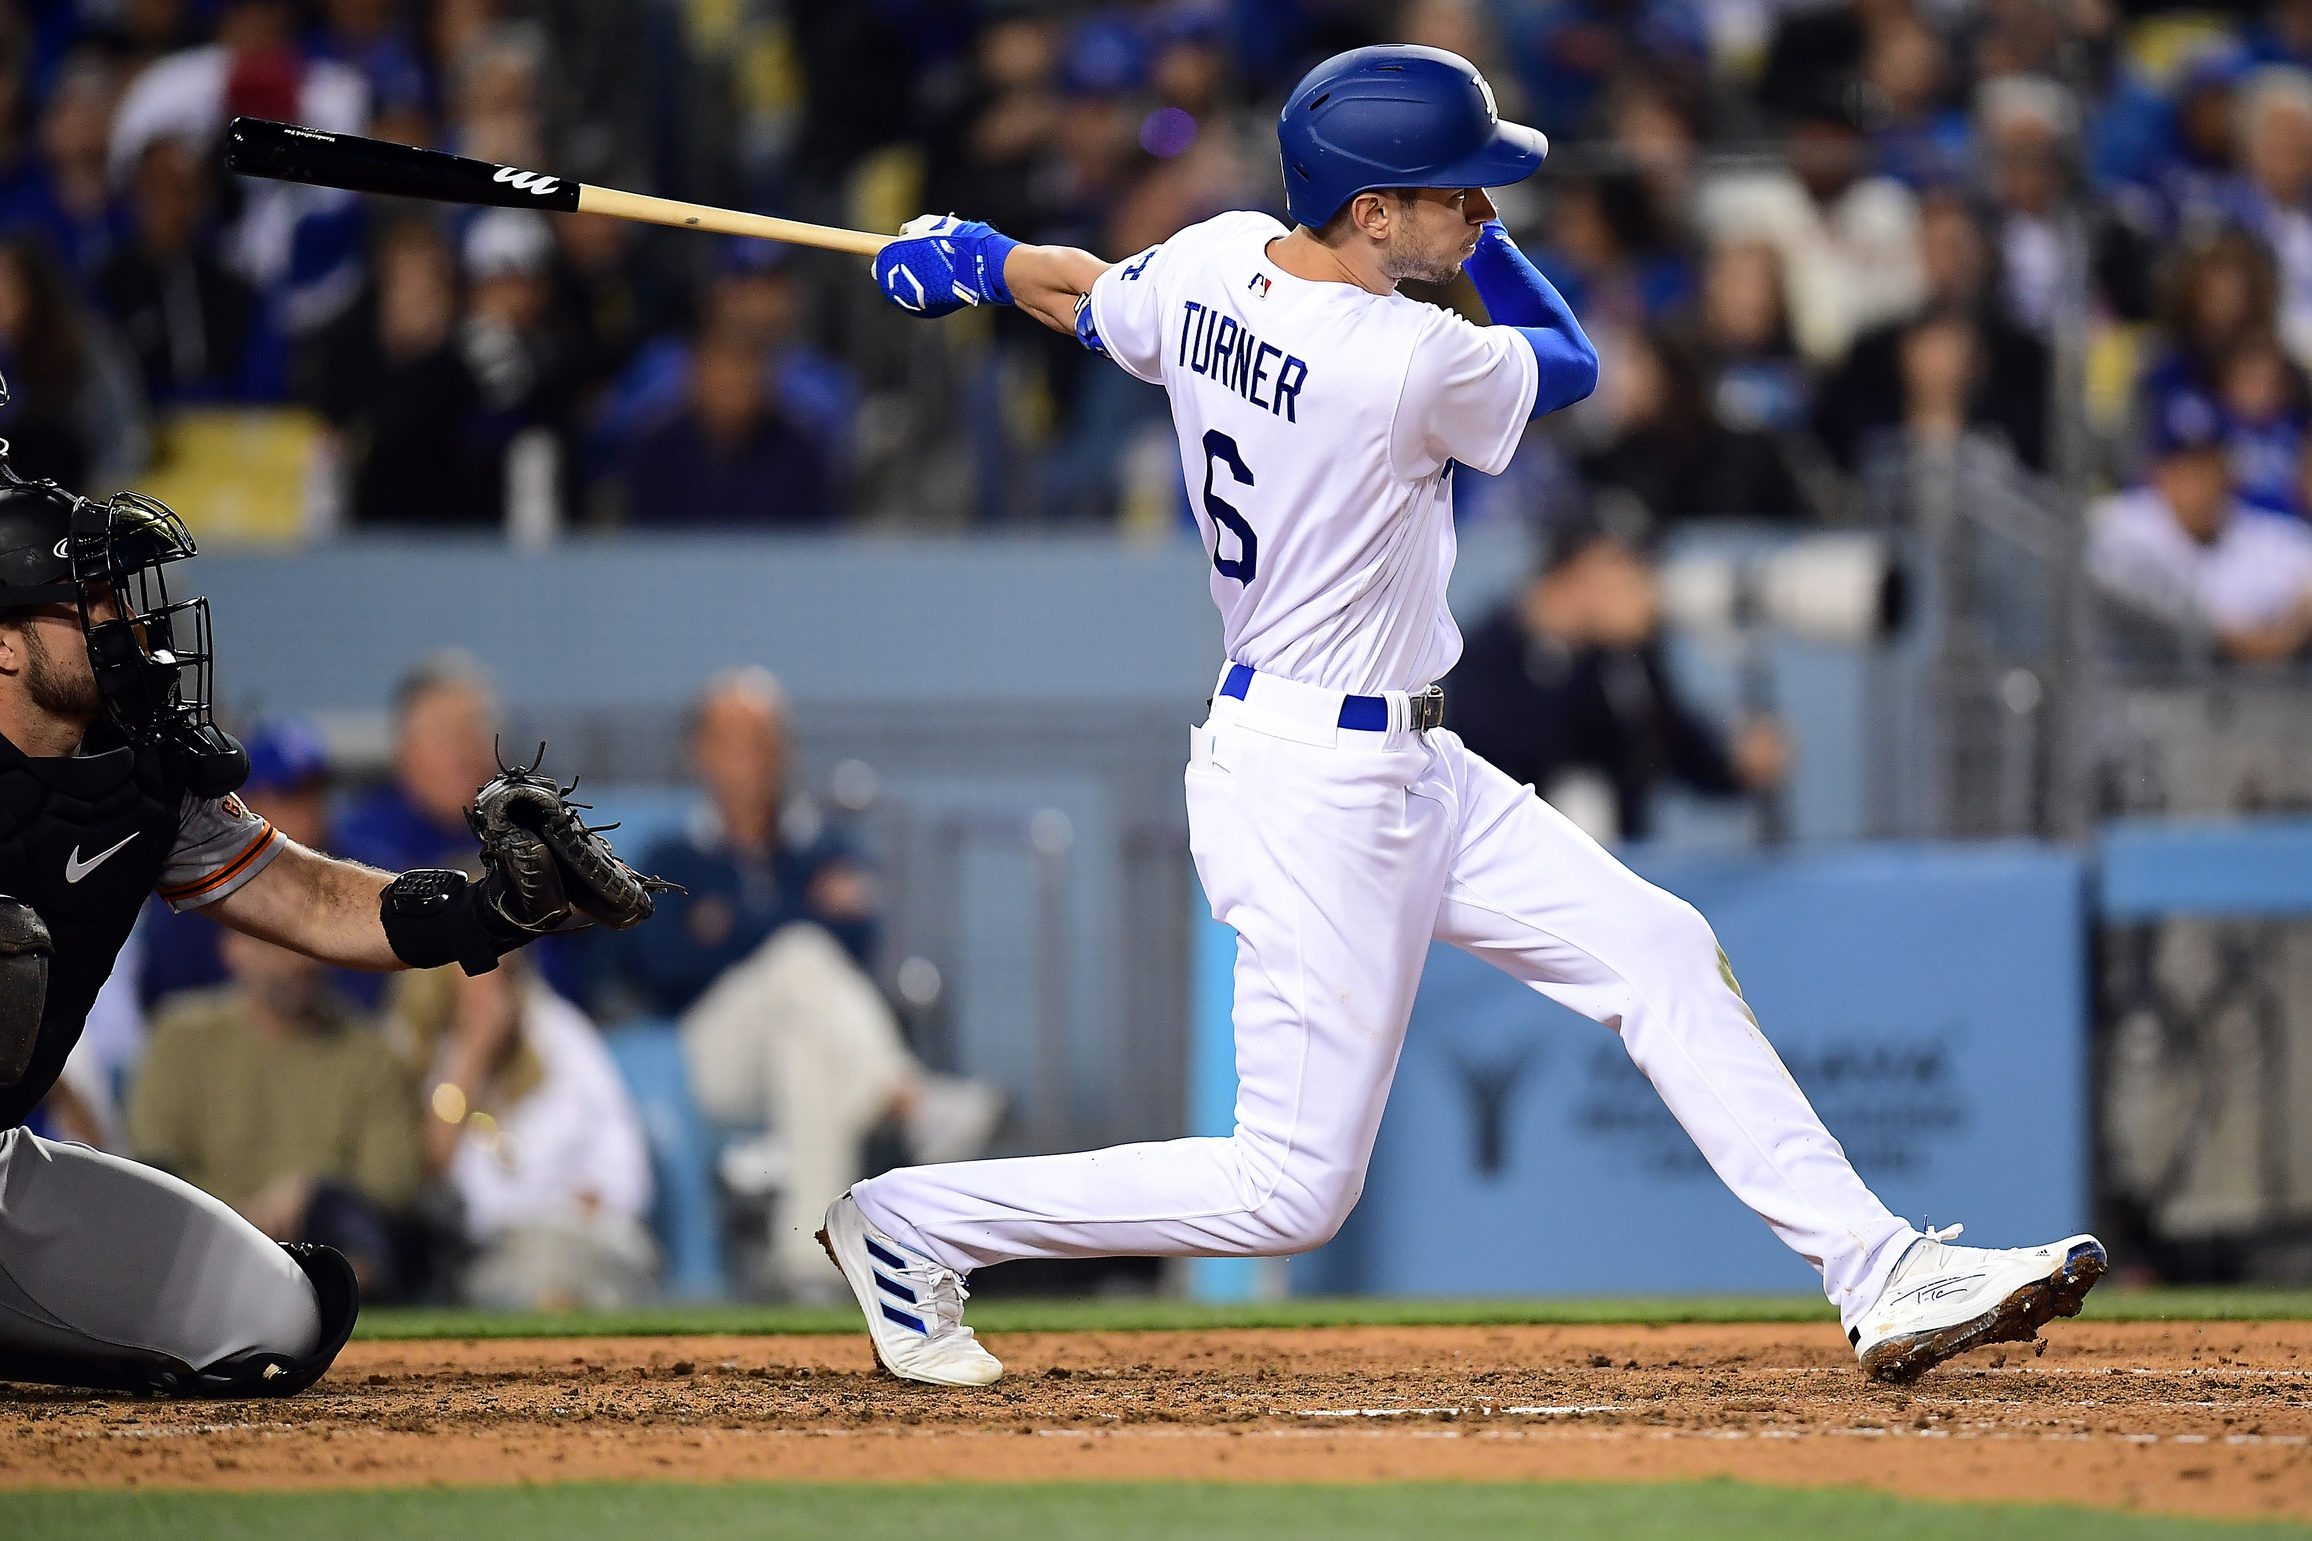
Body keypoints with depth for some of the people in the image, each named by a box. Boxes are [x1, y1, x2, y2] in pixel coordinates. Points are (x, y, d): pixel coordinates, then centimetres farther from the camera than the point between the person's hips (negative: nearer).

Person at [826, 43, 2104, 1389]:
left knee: (1658, 950, 9)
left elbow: (1085, 296, 18)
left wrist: (984, 260, 37)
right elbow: (1573, 365, -6)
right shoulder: (1414, 365, -26)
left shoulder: (1210, 264, -4)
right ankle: (916, 1225, 8)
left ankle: (1880, 1278, 10)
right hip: (1319, 786, -10)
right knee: (1292, 1189, -2)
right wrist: (1476, 243, 6)